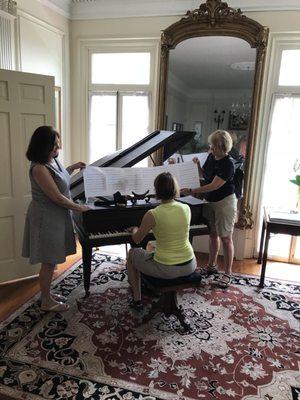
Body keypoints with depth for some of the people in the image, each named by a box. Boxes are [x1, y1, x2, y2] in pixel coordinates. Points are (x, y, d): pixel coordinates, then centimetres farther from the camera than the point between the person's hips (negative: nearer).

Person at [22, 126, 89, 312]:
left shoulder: (53, 159, 4)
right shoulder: (39, 168, -25)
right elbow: (57, 197, -24)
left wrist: (73, 167, 13)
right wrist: (80, 207, -13)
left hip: (56, 216, 9)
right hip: (46, 219, -9)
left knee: (52, 260, 19)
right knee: (49, 262, 5)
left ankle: (47, 293, 37)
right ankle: (46, 302, 23)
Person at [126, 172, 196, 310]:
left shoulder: (152, 215, -17)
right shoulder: (186, 208, -4)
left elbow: (136, 239, -2)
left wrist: (135, 230, 21)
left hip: (166, 270, -4)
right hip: (189, 266, 5)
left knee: (132, 254, 22)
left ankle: (137, 299, 28)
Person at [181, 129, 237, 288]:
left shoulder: (228, 164, -21)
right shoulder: (211, 157, 2)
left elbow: (214, 186, -27)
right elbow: (203, 175, 13)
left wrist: (191, 191, -29)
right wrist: (196, 166, -6)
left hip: (224, 202, -7)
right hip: (210, 201, 7)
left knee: (225, 238, 1)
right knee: (213, 235, 17)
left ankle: (227, 274, 13)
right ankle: (212, 265, 33)